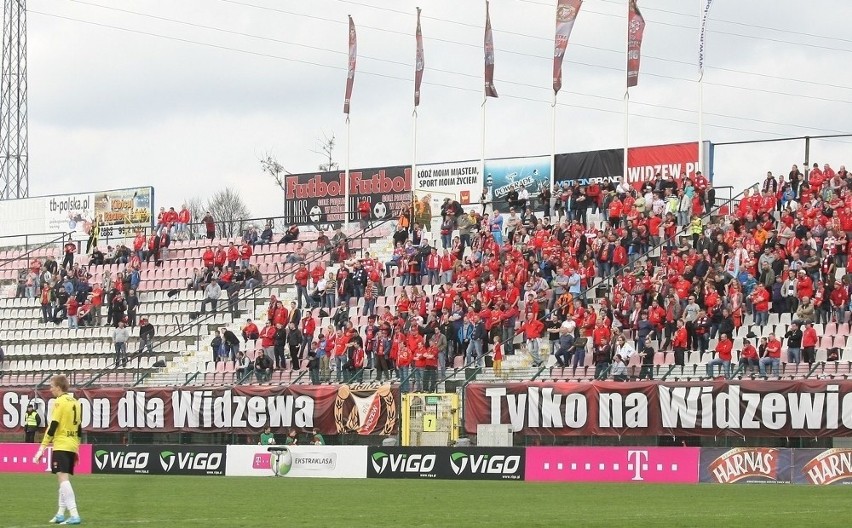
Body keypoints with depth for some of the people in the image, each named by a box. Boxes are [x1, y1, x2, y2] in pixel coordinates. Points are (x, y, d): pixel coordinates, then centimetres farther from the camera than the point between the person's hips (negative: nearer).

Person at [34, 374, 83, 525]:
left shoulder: (59, 402, -9)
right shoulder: (76, 402, 14)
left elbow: (52, 427, -14)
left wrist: (42, 448, -12)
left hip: (61, 446, -8)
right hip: (72, 446, 8)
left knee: (63, 479, -13)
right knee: (64, 479, 16)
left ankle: (74, 515, -23)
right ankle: (61, 514, 20)